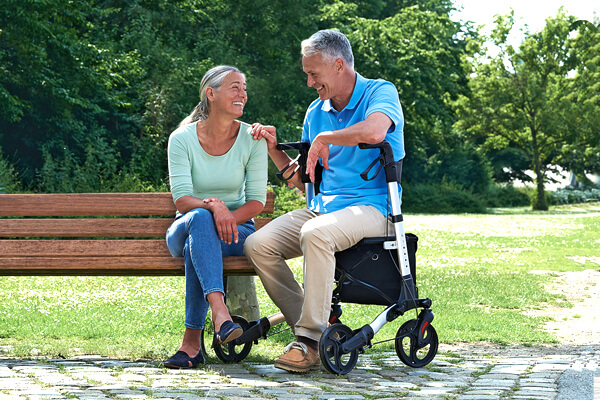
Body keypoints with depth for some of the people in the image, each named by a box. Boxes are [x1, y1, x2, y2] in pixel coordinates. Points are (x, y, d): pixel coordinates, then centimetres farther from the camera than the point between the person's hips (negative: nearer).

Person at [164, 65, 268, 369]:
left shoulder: (252, 139, -1)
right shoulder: (182, 139, -5)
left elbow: (256, 201, -3)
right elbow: (181, 200, -13)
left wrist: (229, 217, -23)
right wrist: (212, 206, -34)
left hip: (236, 231, 0)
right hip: (185, 229, 0)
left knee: (195, 245, -35)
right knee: (199, 218, -38)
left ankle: (191, 342, -36)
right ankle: (220, 313, -56)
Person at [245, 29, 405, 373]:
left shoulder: (380, 93, -3)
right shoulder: (316, 112, 17)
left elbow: (374, 131, -29)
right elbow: (303, 181, 22)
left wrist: (324, 138, -15)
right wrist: (274, 148, 8)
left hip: (370, 207, -7)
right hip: (321, 207, 7)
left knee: (316, 233, -37)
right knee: (258, 245, -14)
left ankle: (311, 339, -29)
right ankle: (313, 330, -11)